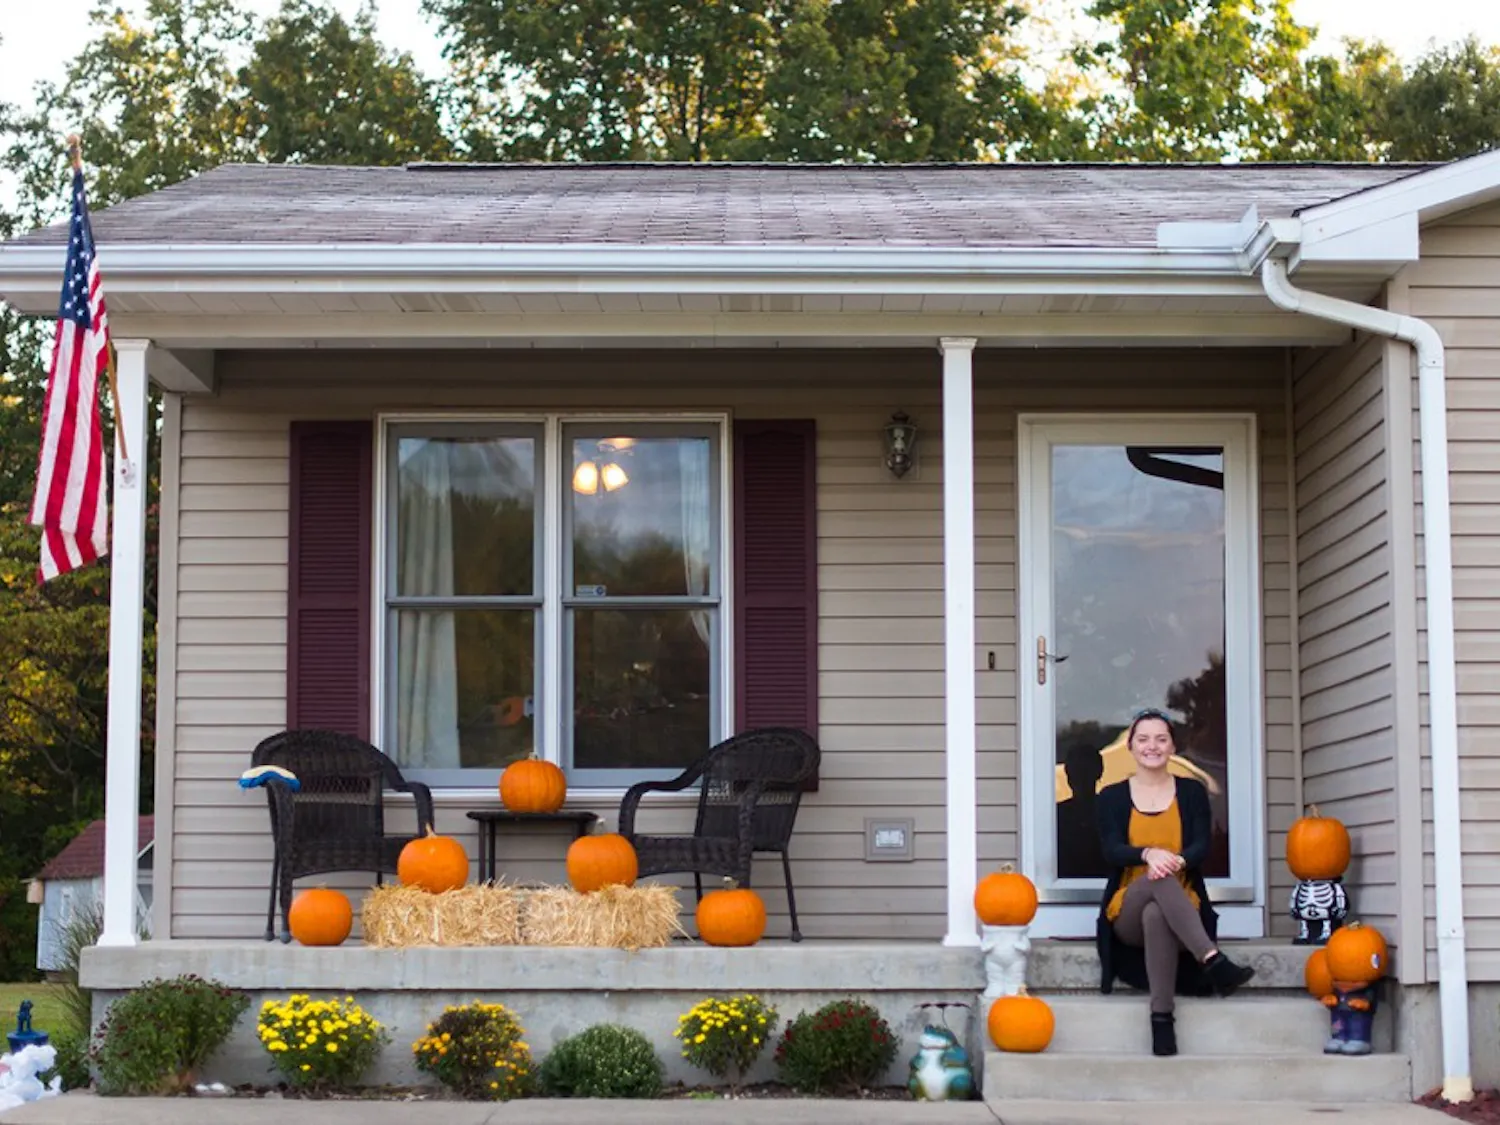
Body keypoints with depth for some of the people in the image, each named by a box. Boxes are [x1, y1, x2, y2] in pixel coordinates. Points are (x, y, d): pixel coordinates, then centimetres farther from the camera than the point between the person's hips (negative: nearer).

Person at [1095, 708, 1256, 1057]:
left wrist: (1176, 861, -28)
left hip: (1179, 909, 0)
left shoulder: (1192, 792, 10)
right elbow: (1111, 851, -6)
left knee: (1156, 915, -40)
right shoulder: (1112, 796, 9)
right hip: (1128, 913, 0)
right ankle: (1214, 961, -53)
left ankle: (1162, 1015, -48)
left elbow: (1201, 848, -2)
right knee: (1158, 878, -38)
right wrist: (1149, 854, -29)